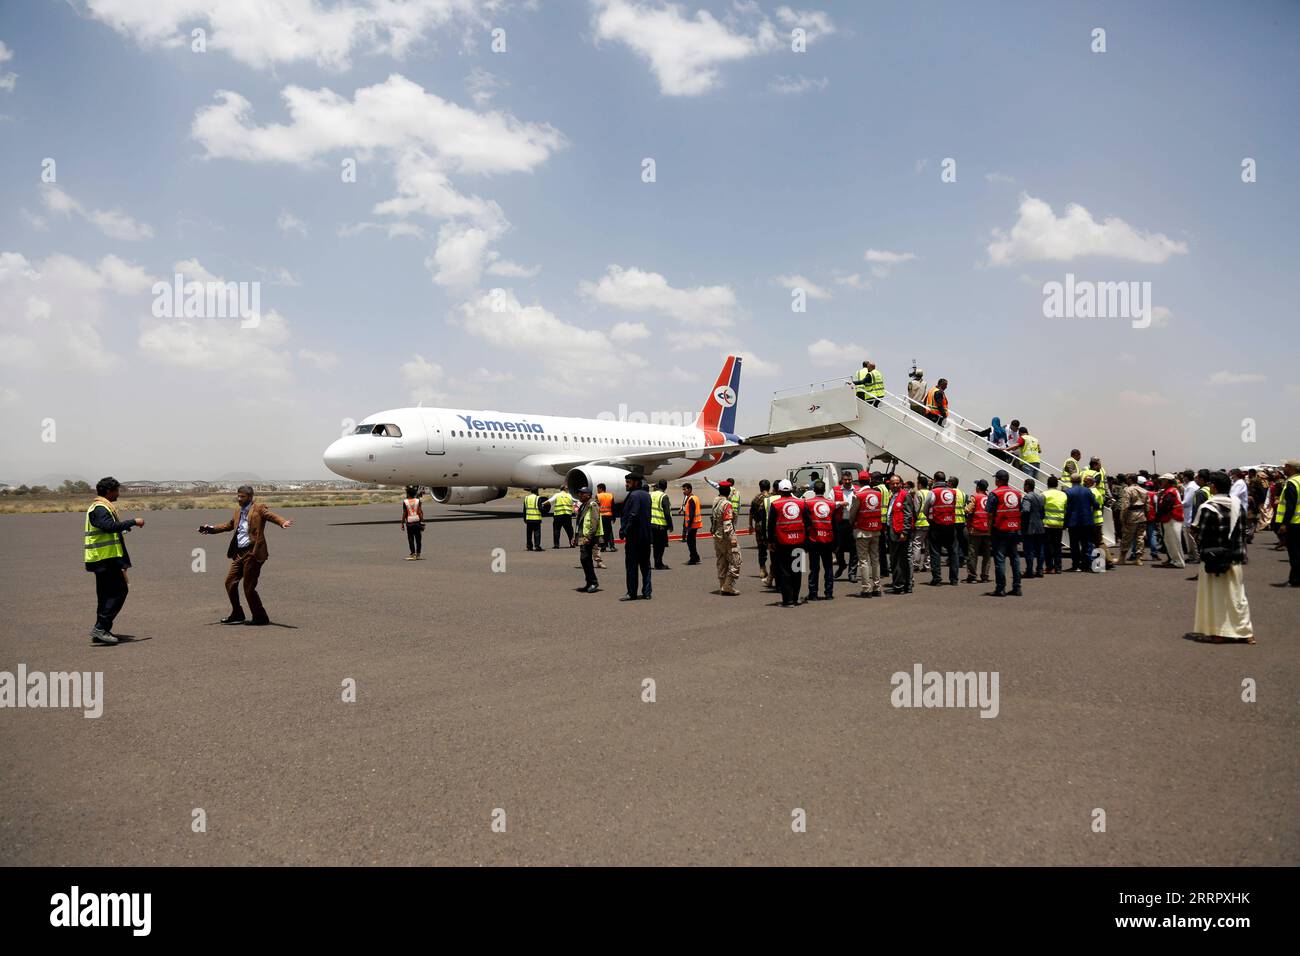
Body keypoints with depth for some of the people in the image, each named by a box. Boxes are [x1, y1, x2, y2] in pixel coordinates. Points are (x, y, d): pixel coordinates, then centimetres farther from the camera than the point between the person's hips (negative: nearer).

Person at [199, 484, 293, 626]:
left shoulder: (259, 508, -5)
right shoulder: (238, 511, 18)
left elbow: (272, 516, -21)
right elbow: (229, 525, 34)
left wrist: (283, 523, -41)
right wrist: (211, 529, 28)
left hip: (252, 552, -8)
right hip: (239, 553, 8)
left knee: (249, 587, -6)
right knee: (230, 582, 11)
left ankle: (260, 617, 7)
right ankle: (237, 615, 25)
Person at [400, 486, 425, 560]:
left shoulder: (405, 502, -7)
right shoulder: (417, 501, -2)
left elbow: (404, 514, -6)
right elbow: (420, 512, -6)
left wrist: (402, 523, 3)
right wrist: (422, 522, -1)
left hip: (409, 523, -2)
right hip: (417, 522, 2)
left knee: (411, 539, 2)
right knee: (418, 539, 10)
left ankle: (413, 554, -5)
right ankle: (418, 554, 15)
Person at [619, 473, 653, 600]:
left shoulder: (633, 495, -14)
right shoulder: (646, 495, 13)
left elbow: (632, 516, -20)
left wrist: (624, 531, -13)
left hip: (634, 536, -9)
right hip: (646, 535, 9)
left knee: (631, 565, -2)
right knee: (645, 564, 11)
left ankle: (632, 593, 1)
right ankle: (646, 592, 13)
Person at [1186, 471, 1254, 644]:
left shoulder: (1207, 507, -16)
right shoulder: (1238, 505, 1)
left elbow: (1200, 535, -15)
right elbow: (1243, 531, 7)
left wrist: (1191, 531, 6)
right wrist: (1241, 553, 14)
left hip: (1214, 558, -4)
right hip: (1235, 558, 5)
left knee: (1215, 595, 6)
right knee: (1237, 594, 12)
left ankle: (1217, 632, 12)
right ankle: (1245, 632, 14)